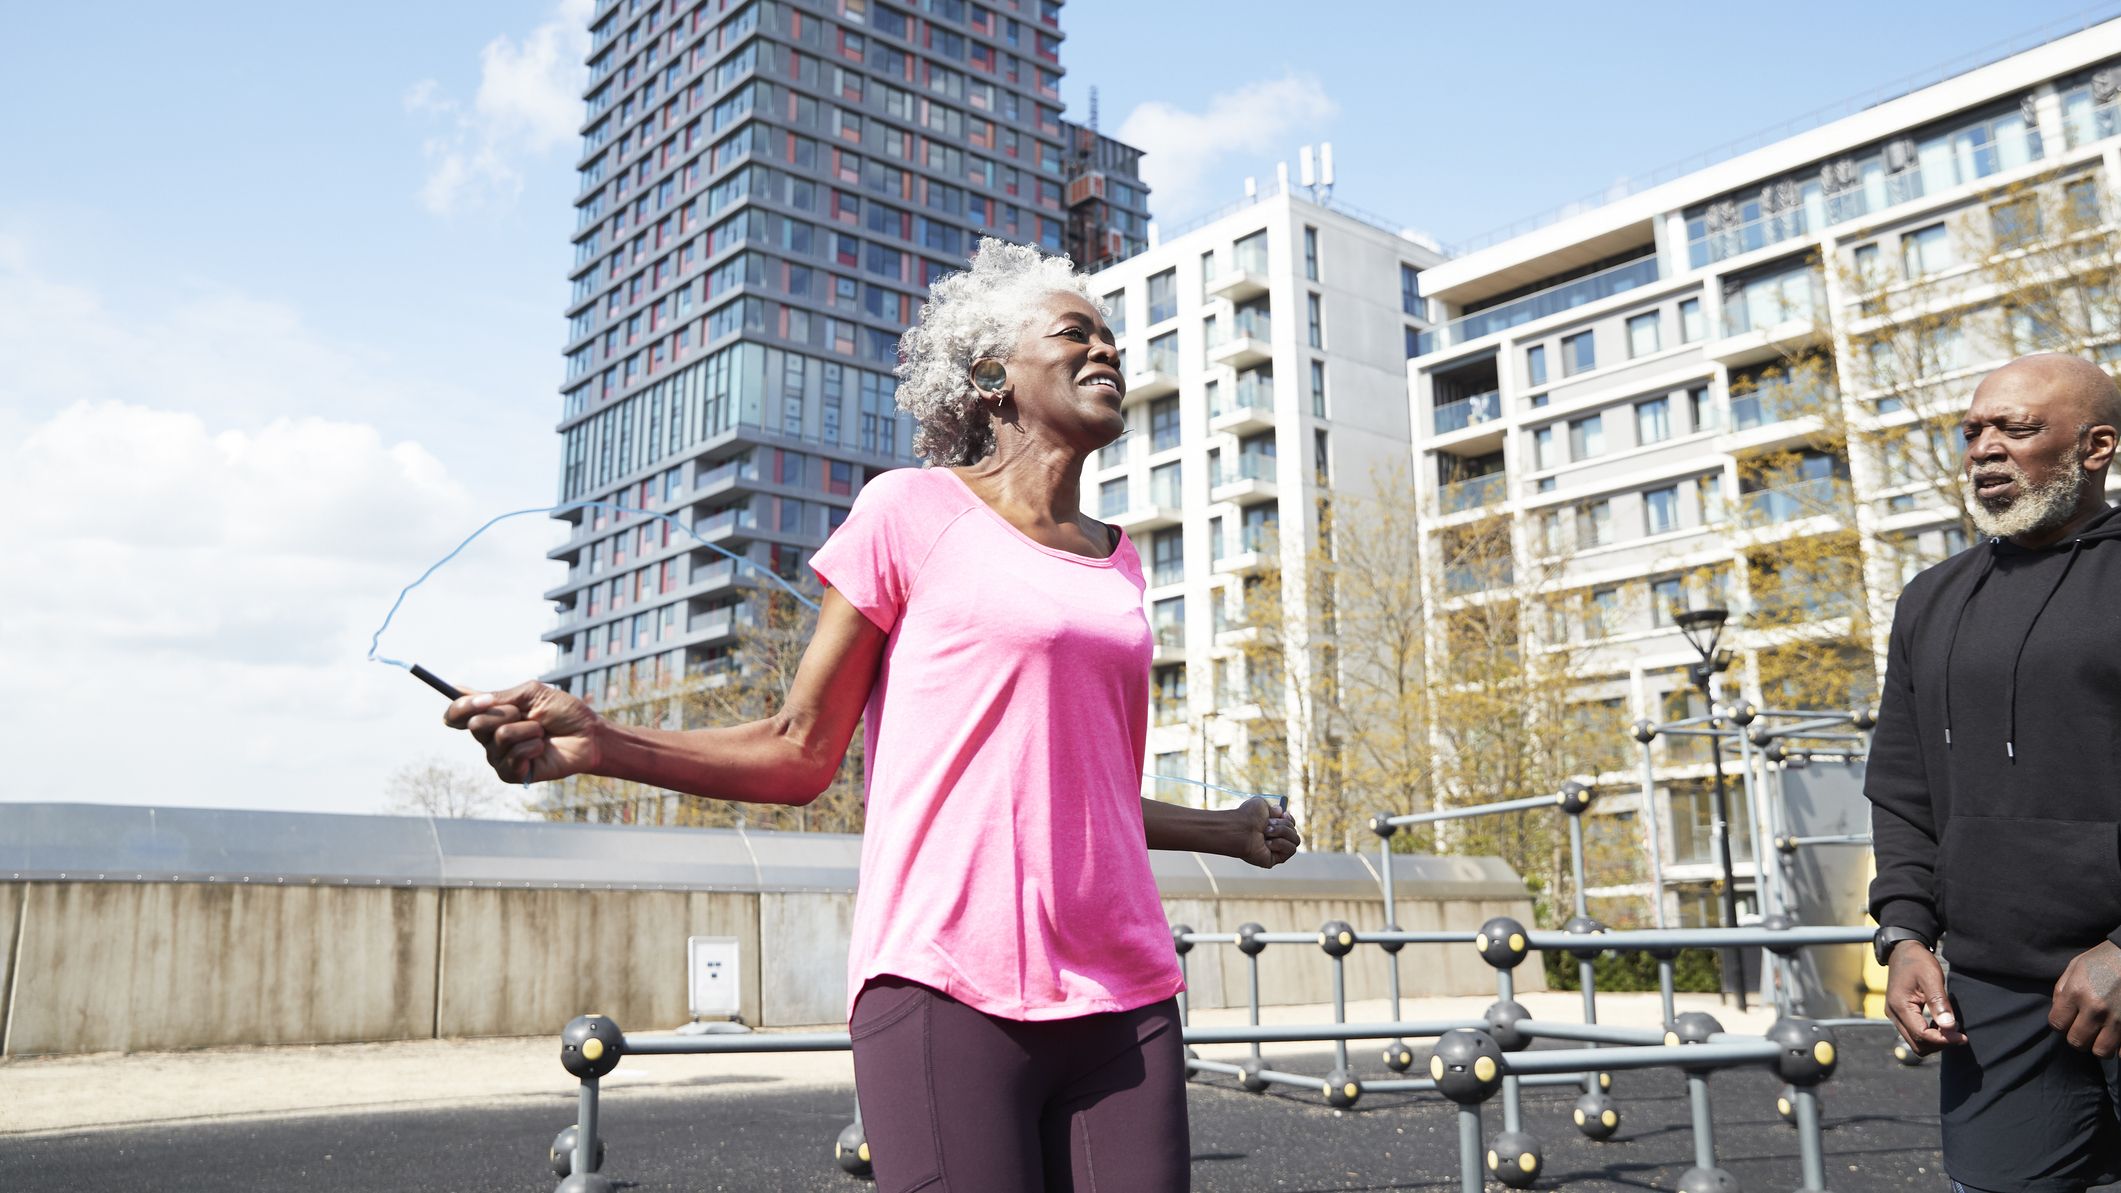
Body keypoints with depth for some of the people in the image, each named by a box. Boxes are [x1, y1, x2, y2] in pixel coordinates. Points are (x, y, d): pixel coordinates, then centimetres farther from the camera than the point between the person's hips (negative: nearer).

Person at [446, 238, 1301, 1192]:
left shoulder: (1117, 563, 17)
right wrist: (594, 744, -12)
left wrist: (1227, 831, 36)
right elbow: (801, 753, 2)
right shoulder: (912, 512, 2)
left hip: (1121, 1002, 5)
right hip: (949, 993, -5)